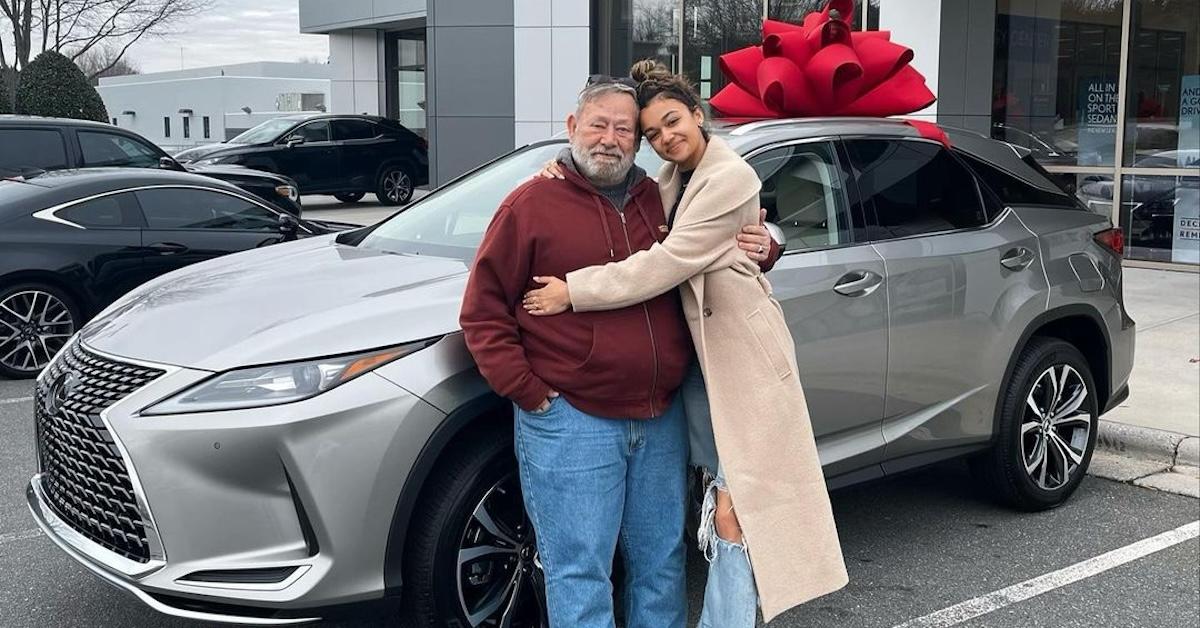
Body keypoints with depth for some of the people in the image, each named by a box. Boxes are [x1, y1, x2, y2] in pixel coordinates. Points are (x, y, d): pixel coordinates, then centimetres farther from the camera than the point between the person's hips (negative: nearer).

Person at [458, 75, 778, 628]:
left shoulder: (658, 201, 10)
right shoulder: (532, 204, -4)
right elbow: (482, 312, -4)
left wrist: (759, 248, 3)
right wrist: (528, 392, -11)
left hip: (660, 421, 5)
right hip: (570, 423, -5)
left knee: (661, 564, 17)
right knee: (580, 574, 1)